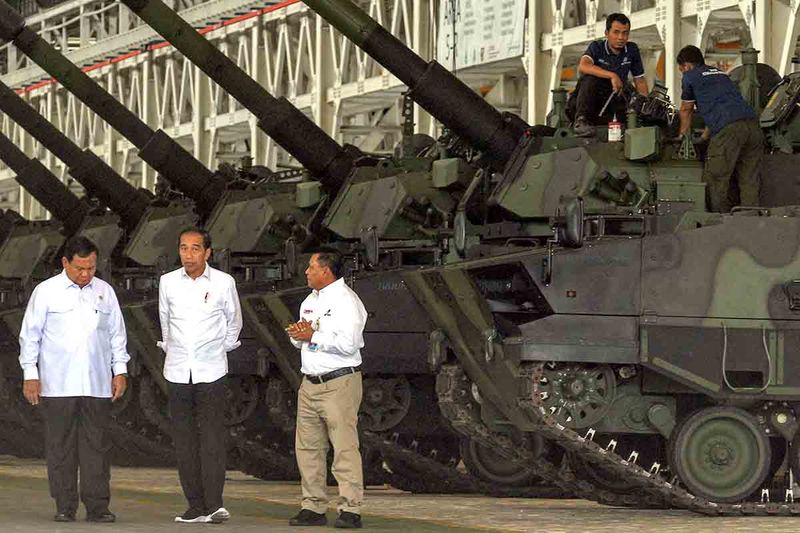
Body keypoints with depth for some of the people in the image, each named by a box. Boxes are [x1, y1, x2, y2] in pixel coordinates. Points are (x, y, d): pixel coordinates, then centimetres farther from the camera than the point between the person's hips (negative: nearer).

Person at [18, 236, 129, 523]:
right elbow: (30, 334, 4)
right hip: (57, 385, -2)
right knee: (60, 446, 0)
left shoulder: (105, 292, 10)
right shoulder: (46, 291, 2)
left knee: (97, 446, 0)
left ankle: (97, 506, 2)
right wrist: (30, 374, -1)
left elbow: (117, 333, 17)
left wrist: (120, 370, 10)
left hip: (97, 385, 2)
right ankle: (65, 507, 5)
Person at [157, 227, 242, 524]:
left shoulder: (223, 283, -2)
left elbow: (234, 321, 14)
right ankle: (196, 507, 6)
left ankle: (215, 504, -15)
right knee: (184, 440, 2)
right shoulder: (168, 282, 3)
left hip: (211, 370, -2)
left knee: (213, 437, -10)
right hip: (177, 371, 3)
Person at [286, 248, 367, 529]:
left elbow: (348, 343, -20)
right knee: (308, 447, 7)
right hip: (310, 384, 9)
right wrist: (298, 334, 2)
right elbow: (300, 340, 25)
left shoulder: (346, 300, -9)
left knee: (344, 447, -9)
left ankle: (350, 510, -10)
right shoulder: (310, 301, 19)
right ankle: (313, 507, 13)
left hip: (339, 384, -9)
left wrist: (313, 336, -13)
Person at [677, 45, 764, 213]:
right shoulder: (720, 73, 33)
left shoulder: (691, 76, 14)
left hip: (728, 129, -7)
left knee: (715, 180, 2)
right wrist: (704, 137, 52)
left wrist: (683, 135, 44)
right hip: (752, 123, 7)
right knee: (749, 181, 8)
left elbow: (686, 110, 28)